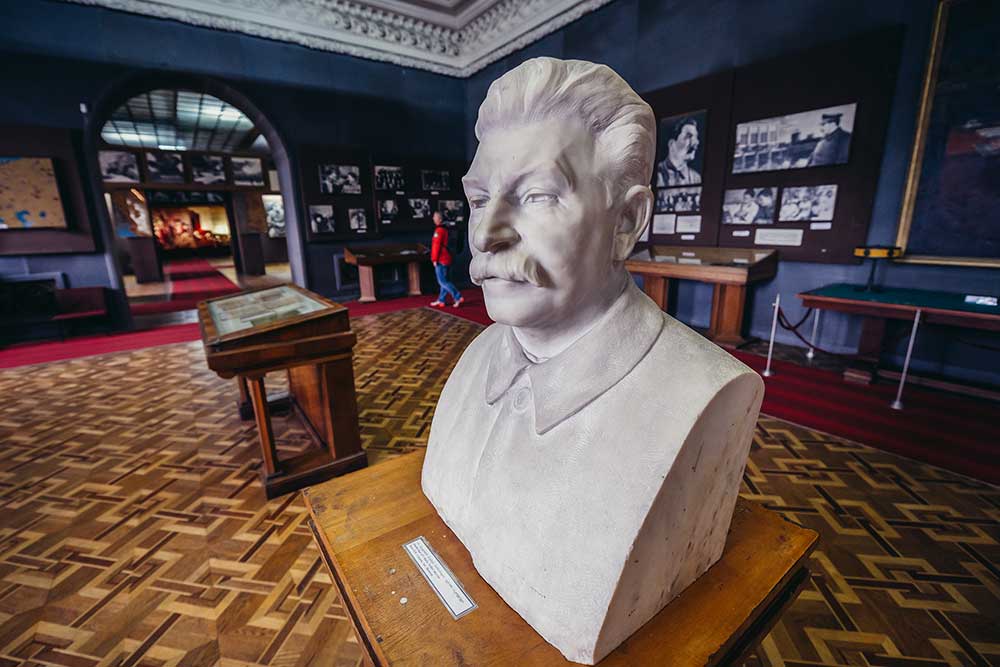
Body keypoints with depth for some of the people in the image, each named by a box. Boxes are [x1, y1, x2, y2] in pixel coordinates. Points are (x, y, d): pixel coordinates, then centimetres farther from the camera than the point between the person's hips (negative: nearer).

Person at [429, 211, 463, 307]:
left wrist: (434, 259, -14)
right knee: (444, 280, 13)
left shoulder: (439, 230, -14)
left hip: (441, 260, -10)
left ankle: (458, 297, -10)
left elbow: (437, 245, -17)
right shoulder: (445, 229, 14)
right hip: (447, 259, 10)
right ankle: (441, 300, 21)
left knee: (442, 281, -7)